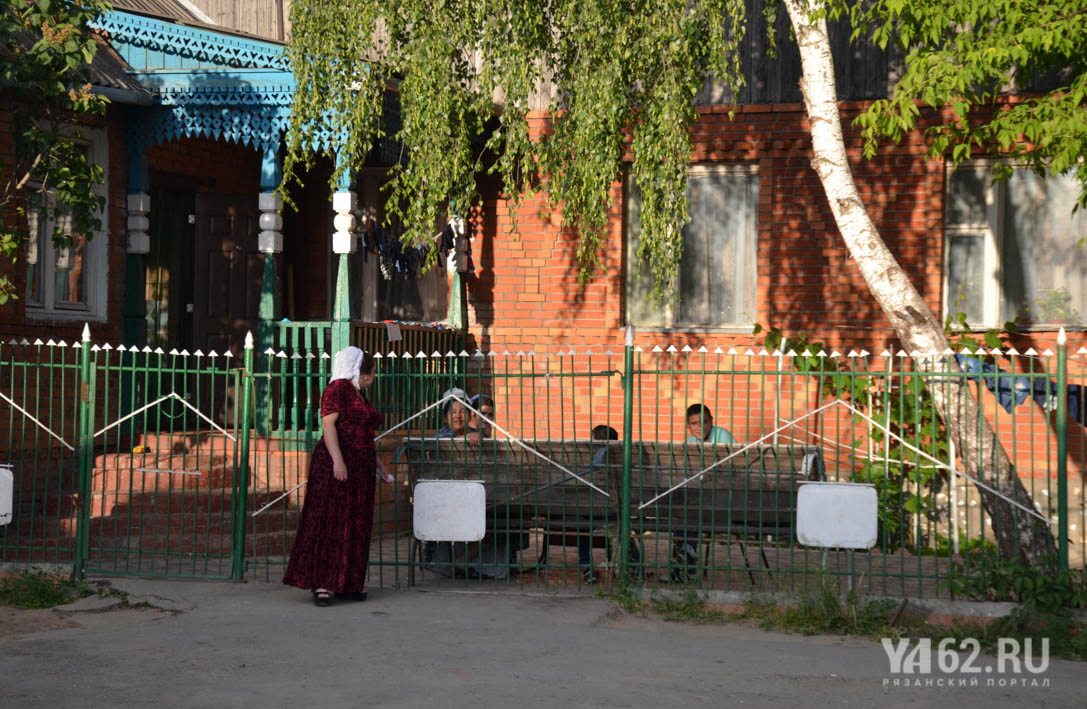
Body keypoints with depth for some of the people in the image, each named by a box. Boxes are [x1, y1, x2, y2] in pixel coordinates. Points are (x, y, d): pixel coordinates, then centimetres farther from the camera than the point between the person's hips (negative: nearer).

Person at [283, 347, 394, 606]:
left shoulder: (359, 395, 20)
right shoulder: (338, 388, -7)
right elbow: (328, 424, -17)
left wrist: (379, 466, 29)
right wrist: (338, 459, -26)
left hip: (359, 469, 9)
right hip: (336, 466, -9)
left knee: (355, 526, 8)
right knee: (330, 523, -9)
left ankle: (347, 583, 12)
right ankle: (322, 584, -11)